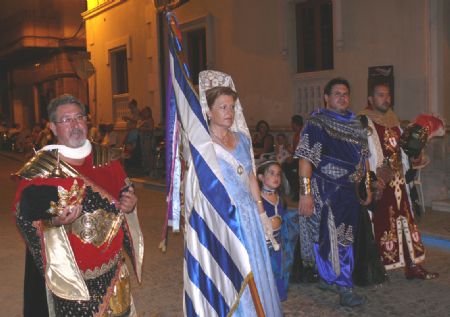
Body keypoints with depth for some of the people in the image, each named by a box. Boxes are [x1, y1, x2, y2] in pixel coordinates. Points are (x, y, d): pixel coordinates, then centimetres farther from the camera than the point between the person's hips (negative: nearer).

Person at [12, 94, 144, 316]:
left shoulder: (105, 158, 2)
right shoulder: (40, 169, -11)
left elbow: (125, 193, 14)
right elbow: (24, 218, -14)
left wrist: (129, 205, -7)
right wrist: (52, 222, -31)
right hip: (67, 273, -4)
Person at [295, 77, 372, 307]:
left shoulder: (355, 124, 13)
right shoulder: (317, 123, -8)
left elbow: (363, 158, 20)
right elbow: (305, 158, -15)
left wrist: (367, 186, 17)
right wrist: (305, 192, -21)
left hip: (350, 191, 7)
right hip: (326, 191, -7)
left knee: (345, 237, 13)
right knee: (331, 238, -3)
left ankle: (328, 279, 29)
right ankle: (344, 287, 8)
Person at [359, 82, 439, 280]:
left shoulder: (394, 122, 15)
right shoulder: (364, 123, -8)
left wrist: (406, 172, 11)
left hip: (397, 183, 7)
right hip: (378, 184, -7)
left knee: (405, 222, 8)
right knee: (380, 225, -2)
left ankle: (412, 265, 15)